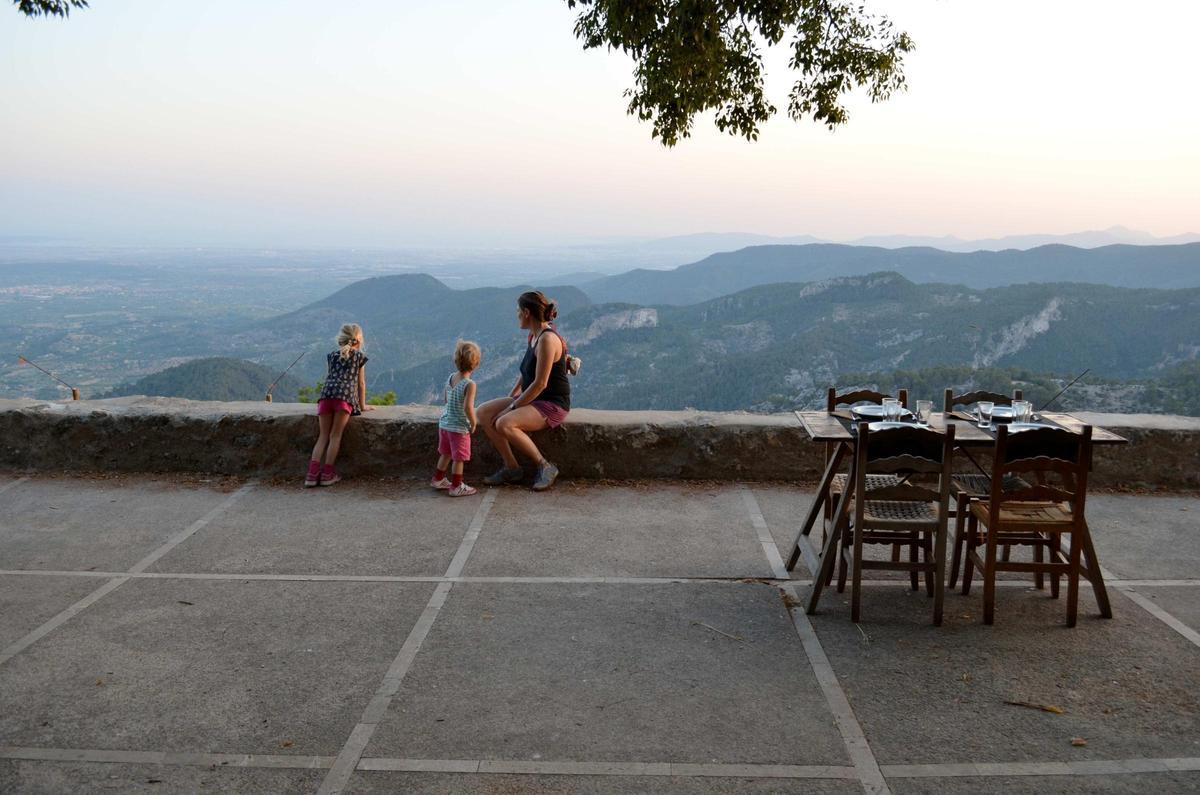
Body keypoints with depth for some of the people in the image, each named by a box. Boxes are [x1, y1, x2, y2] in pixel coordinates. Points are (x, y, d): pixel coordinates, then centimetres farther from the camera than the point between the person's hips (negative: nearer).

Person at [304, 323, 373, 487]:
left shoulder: (331, 355, 28)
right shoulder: (359, 356, 19)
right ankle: (327, 474, -2)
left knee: (323, 435, 5)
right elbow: (361, 383, 20)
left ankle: (312, 474, -5)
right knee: (335, 435, -1)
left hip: (326, 393, 3)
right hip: (345, 395, -3)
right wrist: (362, 406, 28)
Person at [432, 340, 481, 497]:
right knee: (459, 458, 5)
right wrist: (473, 423, -11)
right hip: (459, 427, -7)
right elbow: (468, 407, -26)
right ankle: (456, 487, 13)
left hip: (444, 423, 7)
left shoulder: (451, 378, 1)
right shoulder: (469, 384, -21)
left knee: (445, 453, 23)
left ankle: (438, 479, 36)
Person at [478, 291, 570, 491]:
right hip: (532, 399, 10)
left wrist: (512, 408, -17)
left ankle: (545, 466, -14)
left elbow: (540, 383, -23)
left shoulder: (548, 339, -21)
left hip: (552, 405, -10)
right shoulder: (533, 336, 9)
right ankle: (511, 467, -3)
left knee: (504, 424, -31)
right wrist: (512, 396, 12)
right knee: (484, 412, -4)